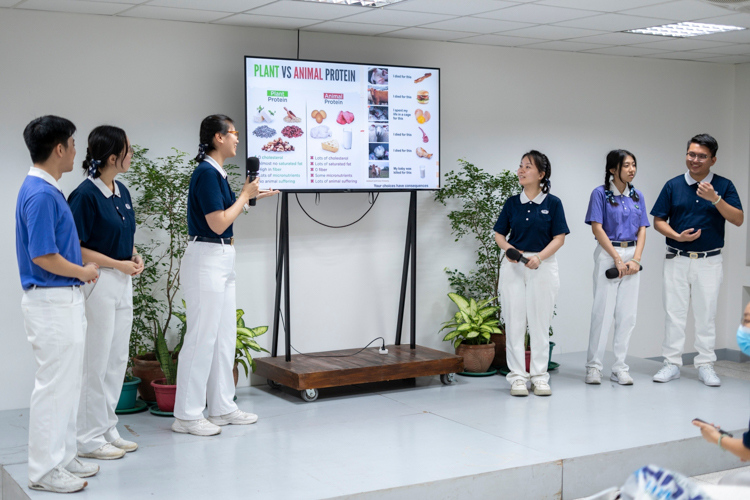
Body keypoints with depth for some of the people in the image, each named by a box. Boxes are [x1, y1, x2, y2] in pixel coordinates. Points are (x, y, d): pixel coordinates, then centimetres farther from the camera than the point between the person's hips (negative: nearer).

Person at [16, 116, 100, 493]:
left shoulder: (47, 190, 13)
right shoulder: (40, 194, -19)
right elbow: (43, 256, -23)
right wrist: (84, 272, -10)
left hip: (64, 299, 10)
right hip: (52, 302, -10)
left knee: (67, 384, 16)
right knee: (54, 385, -3)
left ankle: (62, 458, 26)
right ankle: (44, 470, 7)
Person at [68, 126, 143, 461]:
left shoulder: (122, 192, 10)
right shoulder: (85, 195, -16)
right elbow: (74, 248, -17)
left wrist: (134, 257, 1)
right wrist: (118, 264, -17)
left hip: (122, 284, 9)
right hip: (97, 284, -9)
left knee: (118, 361, 14)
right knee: (96, 363, -1)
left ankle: (108, 430, 25)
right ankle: (90, 438, 11)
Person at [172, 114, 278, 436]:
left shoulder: (217, 173, 14)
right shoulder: (206, 173, -15)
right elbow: (218, 223, -20)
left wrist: (251, 197, 16)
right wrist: (244, 195, -9)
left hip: (221, 261, 10)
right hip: (206, 259, -10)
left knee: (225, 336, 13)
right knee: (202, 337, -5)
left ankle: (222, 407, 22)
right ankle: (187, 415, 3)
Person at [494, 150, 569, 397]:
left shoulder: (553, 203, -2)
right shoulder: (512, 203, 5)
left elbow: (559, 238, -5)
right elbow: (499, 234, 8)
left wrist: (539, 257, -19)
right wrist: (508, 248, -13)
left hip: (543, 266, -2)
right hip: (514, 266, 2)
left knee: (540, 323, 4)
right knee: (514, 322, 2)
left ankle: (540, 377, 14)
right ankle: (518, 376, 10)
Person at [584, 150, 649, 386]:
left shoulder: (637, 196, 11)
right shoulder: (600, 194, -3)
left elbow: (642, 230, 8)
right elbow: (597, 228, -9)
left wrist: (636, 259, -6)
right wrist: (617, 258, -13)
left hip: (632, 256, 5)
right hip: (608, 254, -5)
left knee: (627, 314, 4)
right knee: (603, 311, -5)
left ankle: (620, 367, 11)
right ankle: (594, 366, 5)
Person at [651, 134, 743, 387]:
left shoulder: (724, 186, 0)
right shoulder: (673, 185, 2)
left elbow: (738, 219, -9)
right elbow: (658, 221, 4)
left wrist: (715, 199, -23)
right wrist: (677, 235, -14)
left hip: (709, 260, -1)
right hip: (677, 259, 1)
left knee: (706, 314, 5)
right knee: (674, 312, 3)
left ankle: (705, 365, 13)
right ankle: (672, 364, 10)